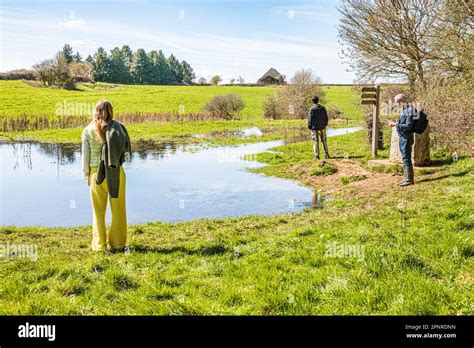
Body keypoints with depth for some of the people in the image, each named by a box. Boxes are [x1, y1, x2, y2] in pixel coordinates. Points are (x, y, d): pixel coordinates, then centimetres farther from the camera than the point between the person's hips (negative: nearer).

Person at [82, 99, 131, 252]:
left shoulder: (88, 131, 0)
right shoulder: (115, 126, -3)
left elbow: (85, 155, 1)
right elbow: (124, 143, -21)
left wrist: (86, 175, 8)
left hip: (96, 172, 1)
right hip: (115, 172, -1)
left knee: (98, 210, 12)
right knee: (118, 209, 10)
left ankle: (99, 245, 16)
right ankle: (117, 243, 13)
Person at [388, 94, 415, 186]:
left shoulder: (410, 111, -18)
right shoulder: (403, 110, 12)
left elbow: (408, 126, -23)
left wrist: (395, 124, -20)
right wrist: (394, 123, 9)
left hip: (407, 138, -10)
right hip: (403, 137, 10)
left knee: (406, 158, -6)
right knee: (405, 158, 14)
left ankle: (409, 179, 0)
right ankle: (406, 178, 23)